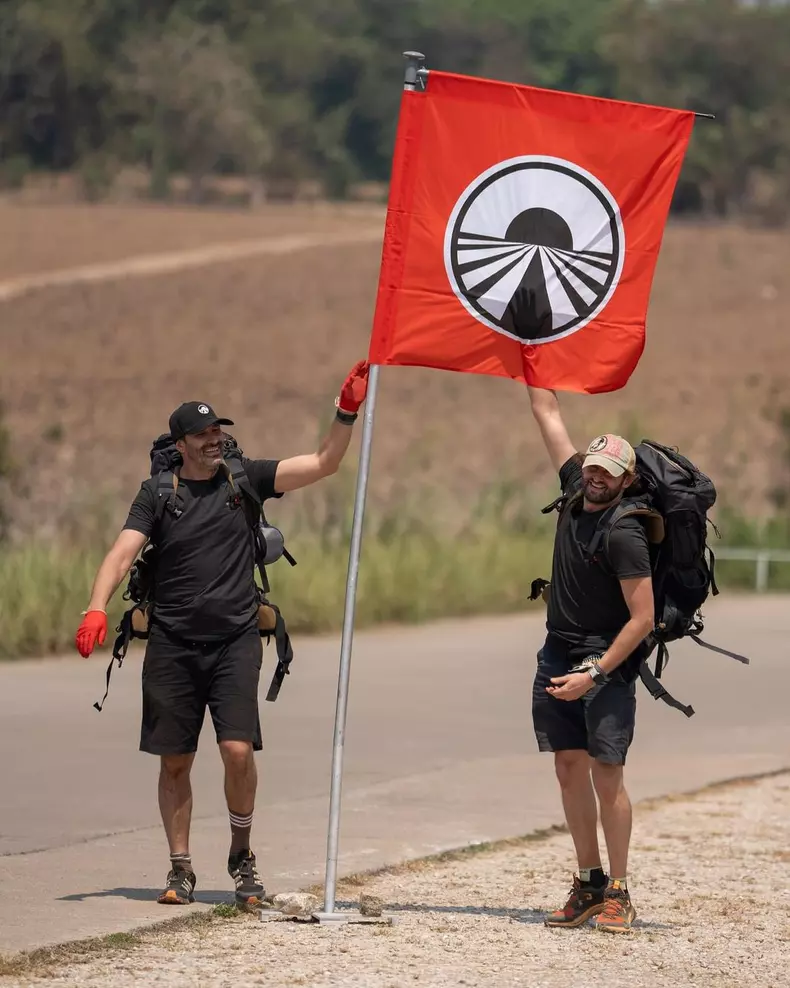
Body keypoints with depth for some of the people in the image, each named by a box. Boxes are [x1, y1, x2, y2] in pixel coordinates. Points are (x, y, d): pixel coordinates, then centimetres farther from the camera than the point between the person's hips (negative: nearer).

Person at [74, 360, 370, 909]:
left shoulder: (245, 478, 5)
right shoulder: (158, 493, 2)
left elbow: (323, 464, 1)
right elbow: (124, 552, -8)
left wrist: (347, 414, -13)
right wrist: (98, 607, -24)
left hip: (236, 641, 0)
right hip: (172, 646, 1)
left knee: (238, 750, -13)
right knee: (175, 761, 4)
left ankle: (242, 854, 9)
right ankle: (181, 869, 17)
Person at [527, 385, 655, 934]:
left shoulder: (626, 536, -18)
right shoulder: (577, 489, 2)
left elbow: (643, 618, -19)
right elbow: (548, 412, 11)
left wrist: (596, 674, -21)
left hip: (606, 664, -7)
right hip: (558, 657, 7)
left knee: (606, 773, -10)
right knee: (570, 769, 6)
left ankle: (619, 893, -6)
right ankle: (589, 884, 11)